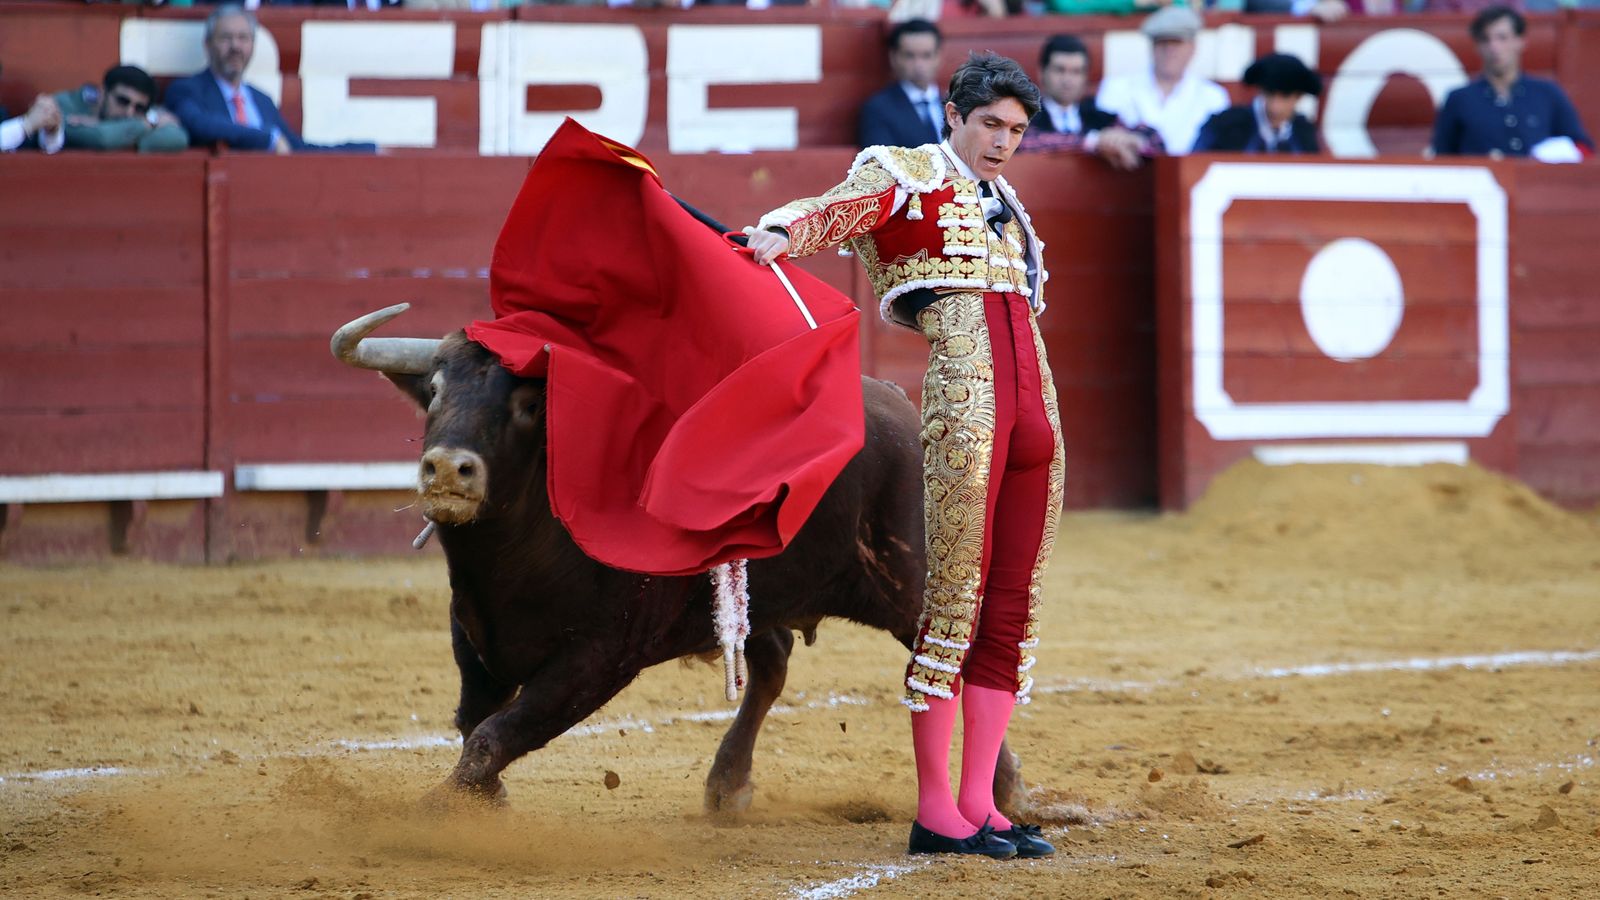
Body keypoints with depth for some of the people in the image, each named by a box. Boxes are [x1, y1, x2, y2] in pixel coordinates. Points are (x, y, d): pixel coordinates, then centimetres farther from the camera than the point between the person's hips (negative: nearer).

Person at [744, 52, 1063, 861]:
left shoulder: (1000, 202, 25)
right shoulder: (908, 174, 4)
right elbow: (829, 212, -13)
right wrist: (777, 234, -34)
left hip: (1035, 411, 8)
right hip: (961, 402, -7)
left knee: (1012, 609, 6)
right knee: (957, 595, -8)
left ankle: (978, 804, 10)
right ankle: (934, 812, -5)